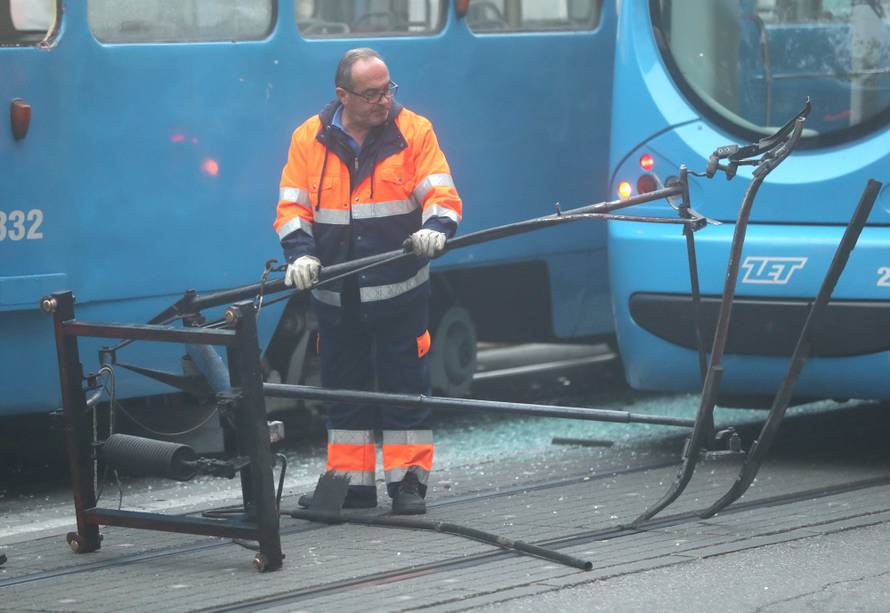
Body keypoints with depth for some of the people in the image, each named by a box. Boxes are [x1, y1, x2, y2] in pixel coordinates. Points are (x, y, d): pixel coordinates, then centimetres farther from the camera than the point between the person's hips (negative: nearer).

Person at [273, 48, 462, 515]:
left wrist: (435, 228, -27)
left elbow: (440, 192, -6)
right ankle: (350, 481, 18)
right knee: (344, 388, 9)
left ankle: (408, 481, 7)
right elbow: (292, 207, 4)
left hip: (400, 292, -2)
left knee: (405, 386, 0)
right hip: (336, 296, 2)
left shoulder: (414, 131, -1)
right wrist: (301, 253, -13)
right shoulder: (310, 139, 4)